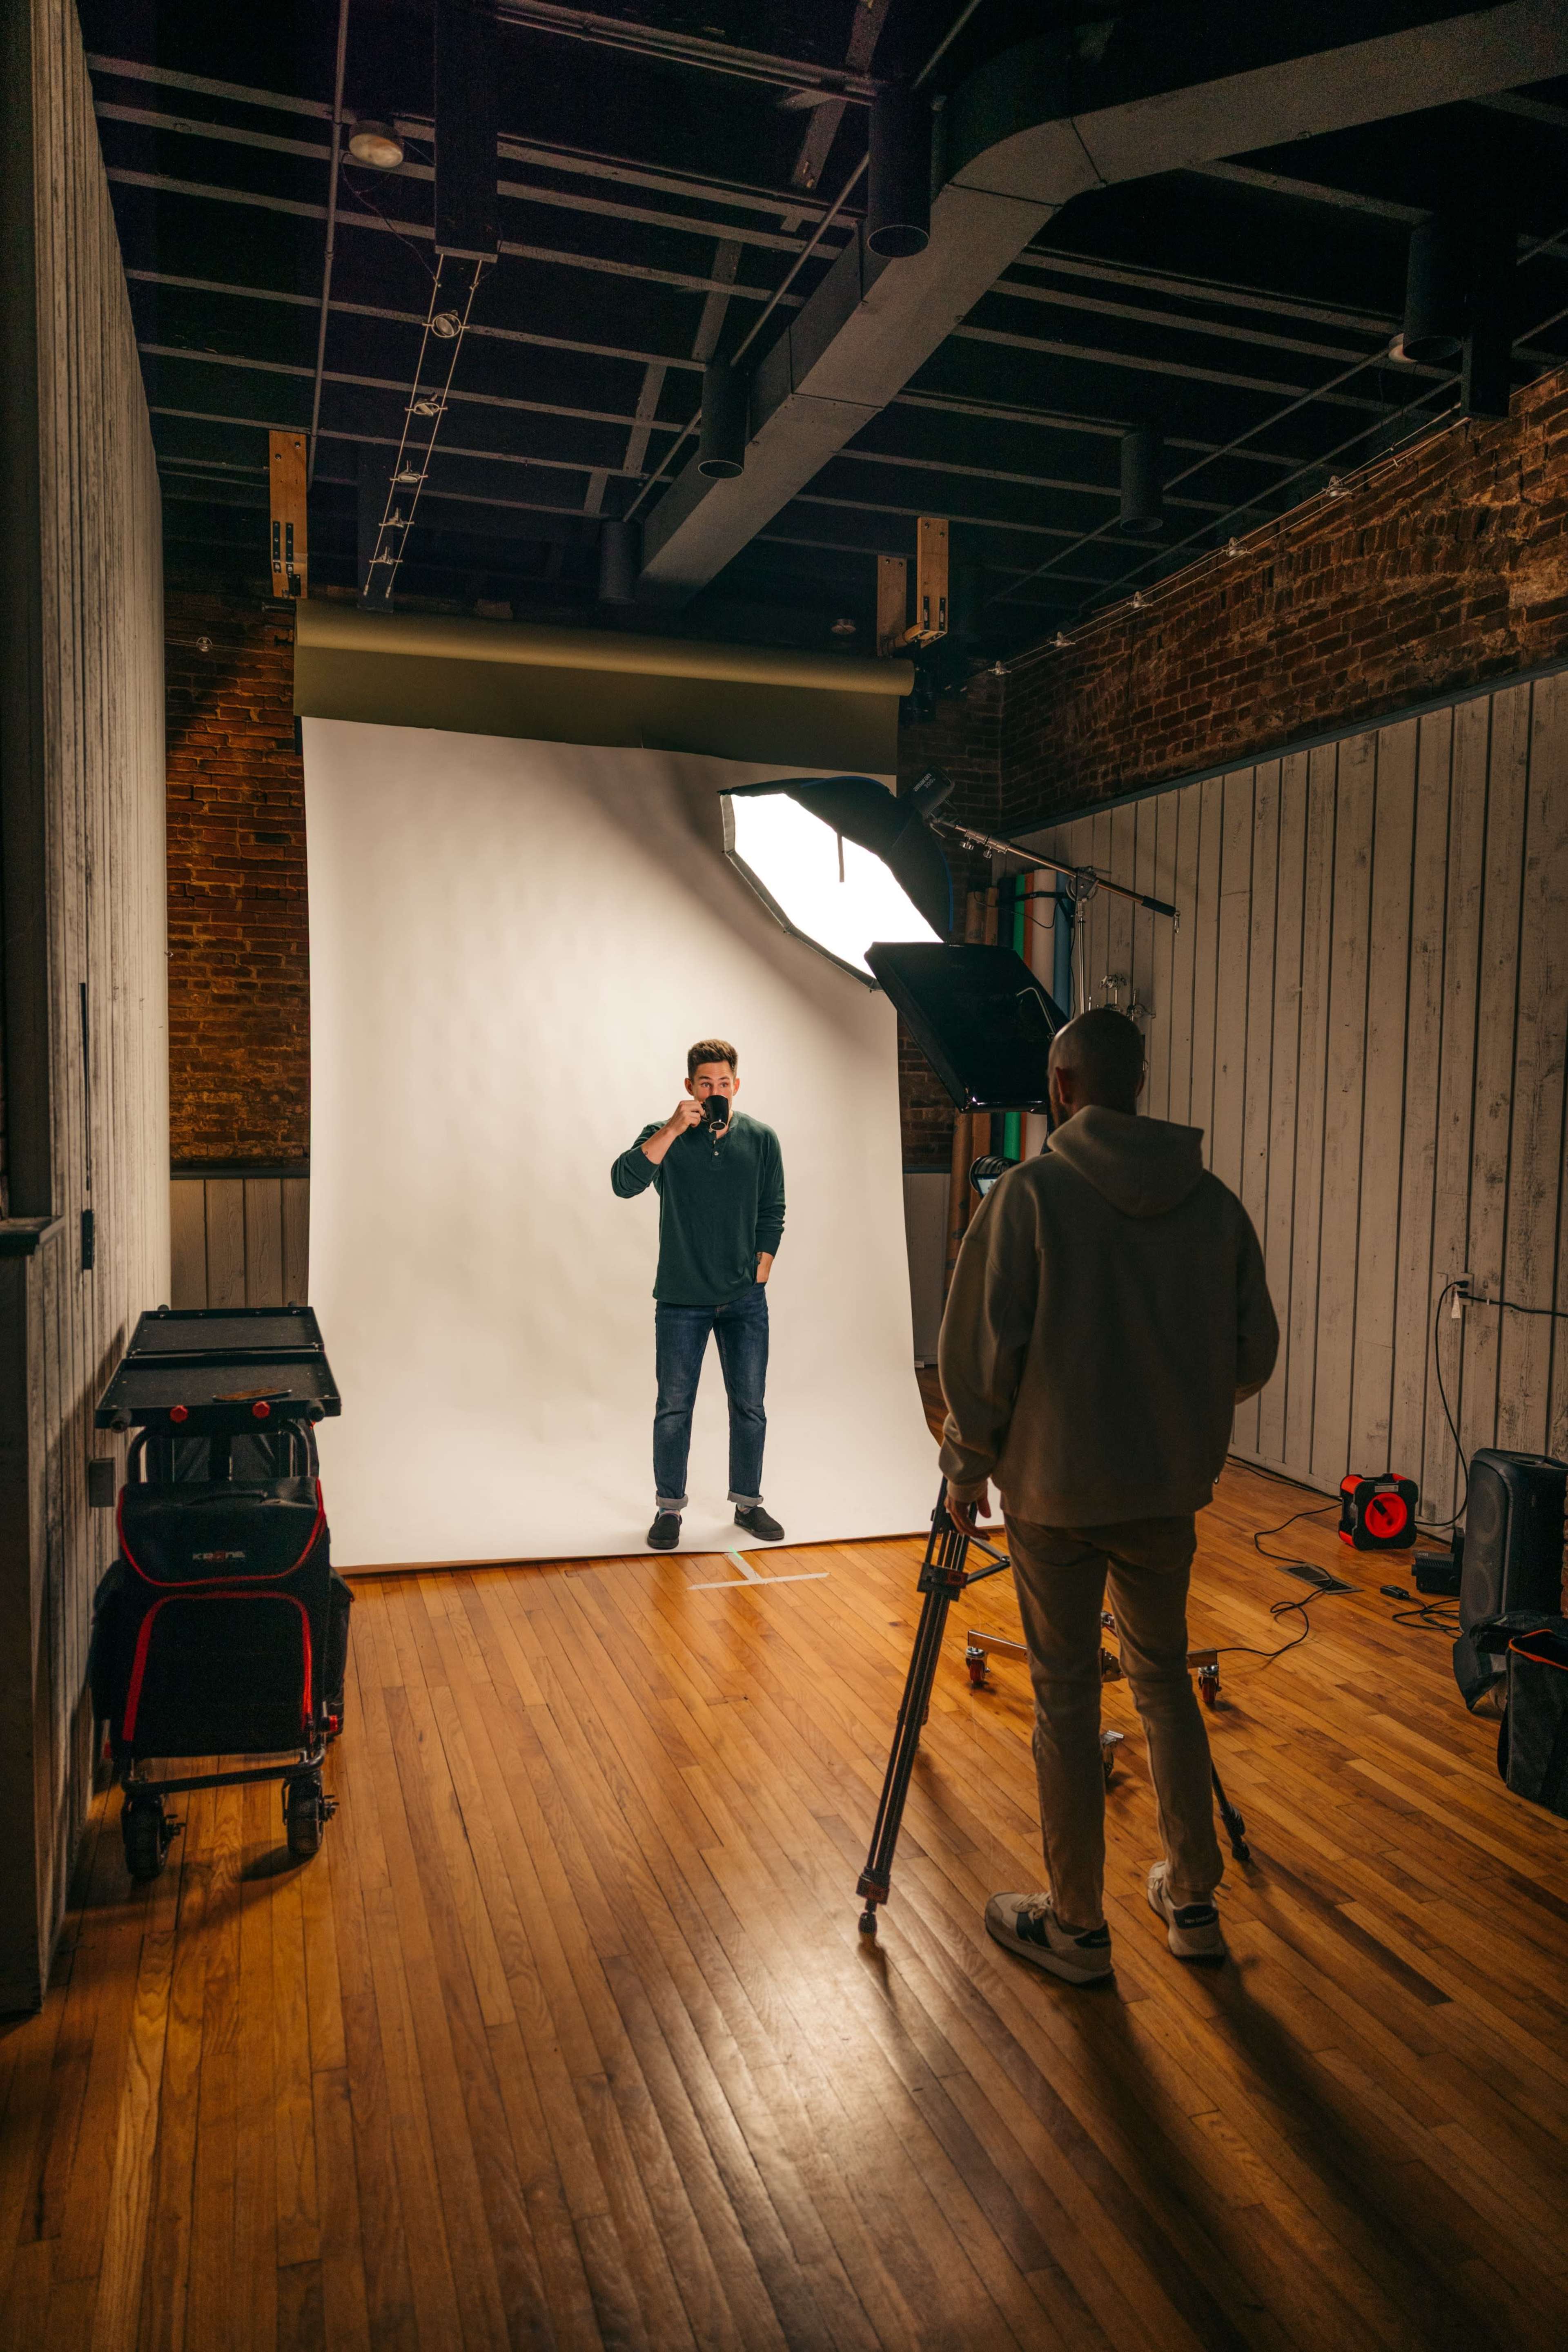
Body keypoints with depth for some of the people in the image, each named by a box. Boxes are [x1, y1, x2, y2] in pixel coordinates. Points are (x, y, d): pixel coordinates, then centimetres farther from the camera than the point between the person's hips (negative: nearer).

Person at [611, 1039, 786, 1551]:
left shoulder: (761, 1139, 2)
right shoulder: (665, 1137, -4)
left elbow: (772, 1214, 8)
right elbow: (625, 1182, -22)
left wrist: (759, 1276, 2)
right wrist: (675, 1128, -26)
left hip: (745, 1301, 2)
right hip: (681, 1301, -1)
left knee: (749, 1406, 8)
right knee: (674, 1408, 4)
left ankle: (747, 1503, 23)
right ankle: (668, 1507, 18)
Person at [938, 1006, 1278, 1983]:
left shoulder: (1030, 1194, -13)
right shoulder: (1215, 1202, 0)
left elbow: (983, 1353, -14)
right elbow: (1254, 1355, 5)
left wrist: (969, 1464, 0)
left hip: (1054, 1490, -4)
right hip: (1169, 1488, 4)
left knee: (1067, 1697, 8)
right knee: (1166, 1679, 20)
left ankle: (1076, 1925, 21)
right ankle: (1193, 1900, 31)